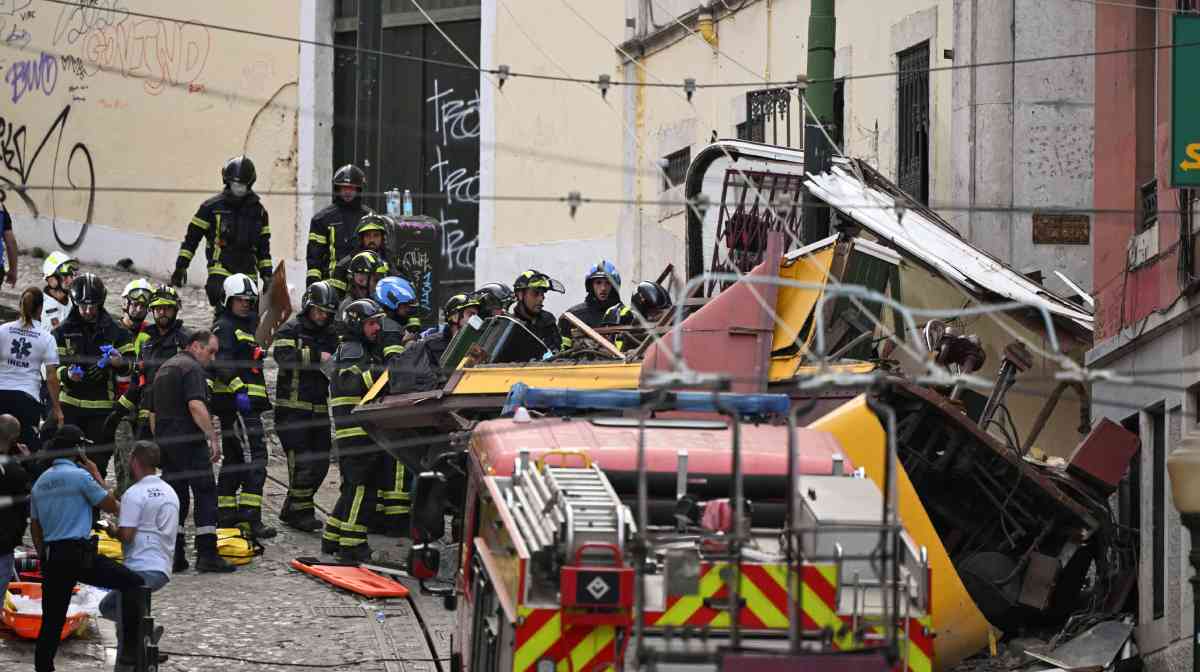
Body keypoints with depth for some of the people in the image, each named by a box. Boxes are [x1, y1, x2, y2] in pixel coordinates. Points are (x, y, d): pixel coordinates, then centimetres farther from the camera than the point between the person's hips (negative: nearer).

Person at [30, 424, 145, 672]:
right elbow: (113, 507, 1)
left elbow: (34, 527, 21)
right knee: (133, 583, -7)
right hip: (79, 553, -8)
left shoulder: (40, 482, 17)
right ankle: (130, 651, -17)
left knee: (51, 621, 13)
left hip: (51, 557, 8)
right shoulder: (80, 476, -6)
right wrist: (97, 475, 10)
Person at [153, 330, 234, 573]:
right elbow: (196, 405, -23)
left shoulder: (164, 369, 21)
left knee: (176, 498, 12)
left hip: (164, 441, 9)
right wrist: (213, 437, -23)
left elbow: (153, 412, 26)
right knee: (205, 493, -5)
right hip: (188, 441, -9)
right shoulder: (192, 368, -9)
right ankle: (206, 554, -10)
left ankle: (174, 556, 8)